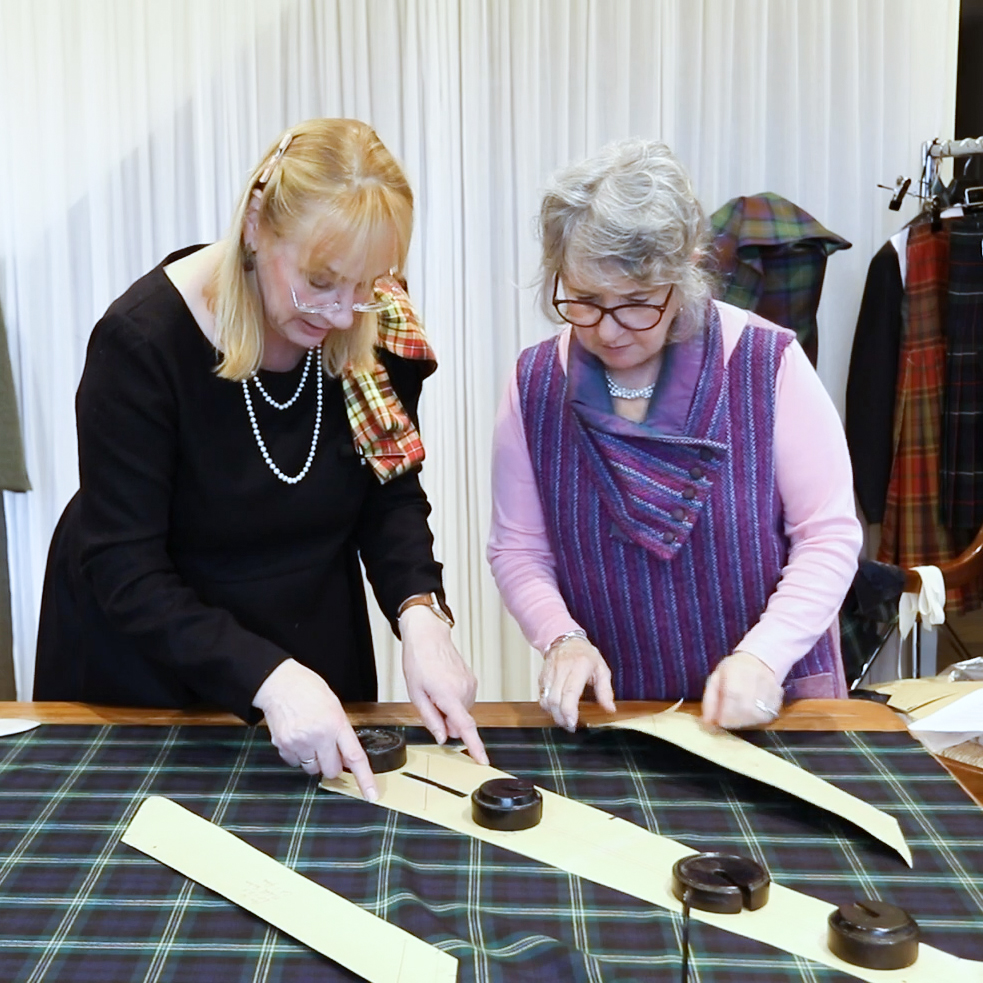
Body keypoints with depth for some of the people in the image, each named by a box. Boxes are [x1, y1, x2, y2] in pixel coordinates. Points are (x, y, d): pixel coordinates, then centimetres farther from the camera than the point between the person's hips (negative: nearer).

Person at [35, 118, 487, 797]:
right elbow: (124, 571, -26)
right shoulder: (143, 341, -27)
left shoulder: (377, 331, -14)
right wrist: (267, 678, -38)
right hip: (144, 674, -3)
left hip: (317, 655, 4)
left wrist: (420, 614, -25)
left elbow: (392, 497, -6)